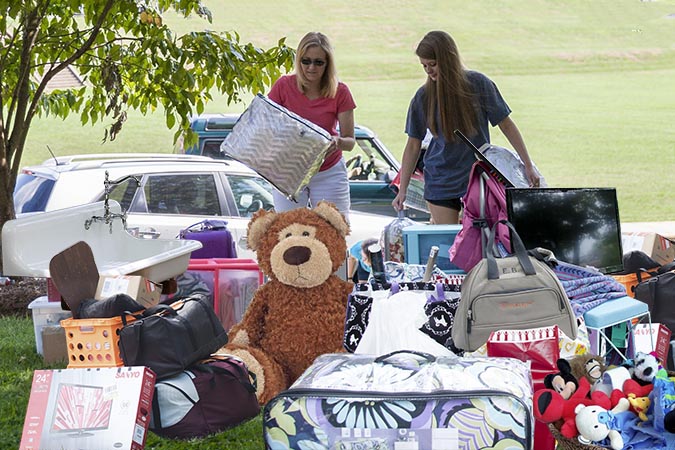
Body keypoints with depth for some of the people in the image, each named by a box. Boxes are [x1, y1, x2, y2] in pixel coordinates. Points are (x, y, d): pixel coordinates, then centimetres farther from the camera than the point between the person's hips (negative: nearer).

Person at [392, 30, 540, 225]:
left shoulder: (478, 84, -6)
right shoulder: (423, 97, -2)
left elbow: (505, 124, 0)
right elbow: (413, 145, 4)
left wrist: (528, 165, -1)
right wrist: (402, 190, 0)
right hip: (440, 182, 1)